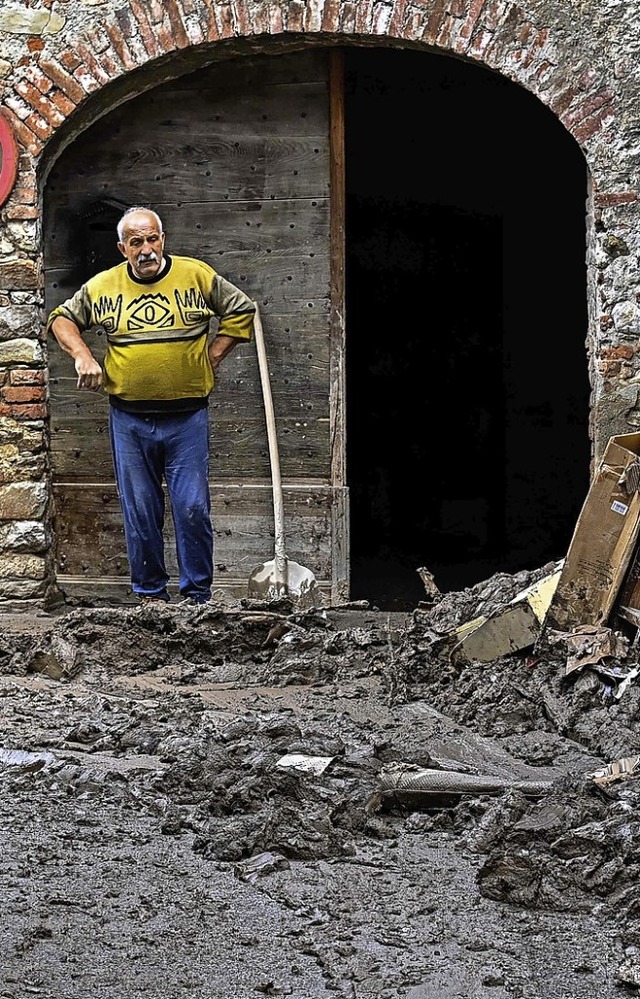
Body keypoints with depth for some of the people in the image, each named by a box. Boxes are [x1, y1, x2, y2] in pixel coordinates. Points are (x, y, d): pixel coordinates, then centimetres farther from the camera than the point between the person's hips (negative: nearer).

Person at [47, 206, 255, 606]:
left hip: (187, 418, -1)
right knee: (140, 511, 6)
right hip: (129, 419, 1)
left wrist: (213, 358, 4)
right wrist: (82, 355, 0)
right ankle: (150, 591, 17)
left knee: (193, 508, -2)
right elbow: (62, 318, 16)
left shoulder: (197, 275, 0)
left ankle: (198, 594, 9)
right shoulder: (103, 286, 3)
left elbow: (242, 311, 10)